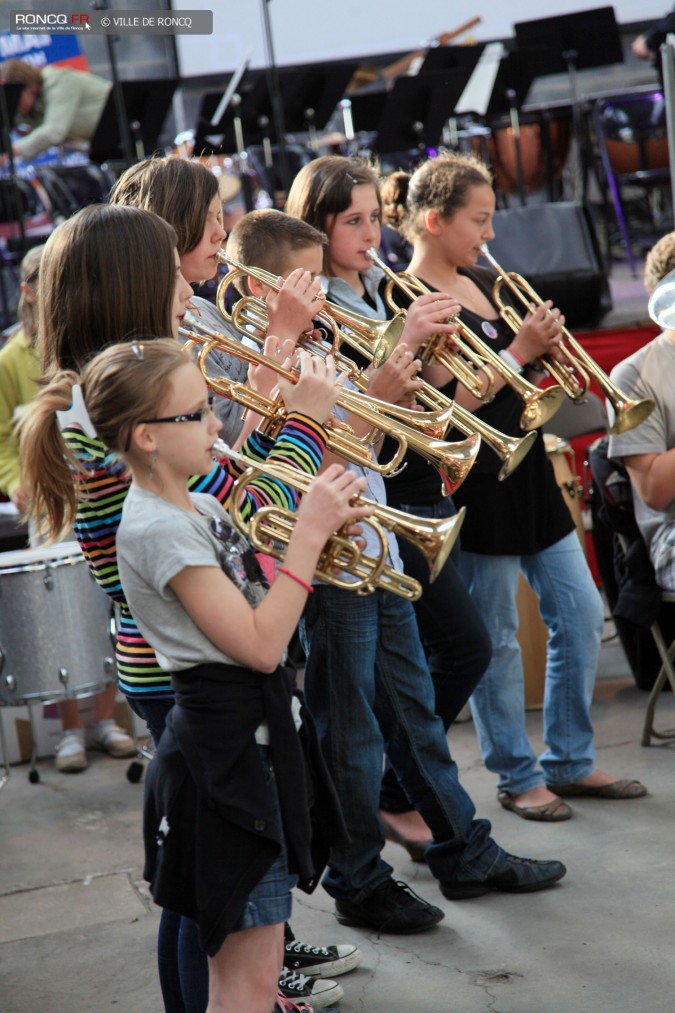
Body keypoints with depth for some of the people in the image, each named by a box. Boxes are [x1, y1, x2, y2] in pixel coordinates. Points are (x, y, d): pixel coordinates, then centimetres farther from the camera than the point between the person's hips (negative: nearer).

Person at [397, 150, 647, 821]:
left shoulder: (485, 283, 12)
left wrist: (546, 349, -3)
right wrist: (521, 351, -20)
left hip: (525, 467, 9)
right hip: (475, 481, -9)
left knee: (581, 616, 11)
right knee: (496, 641, 3)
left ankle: (570, 763, 23)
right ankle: (517, 777, 17)